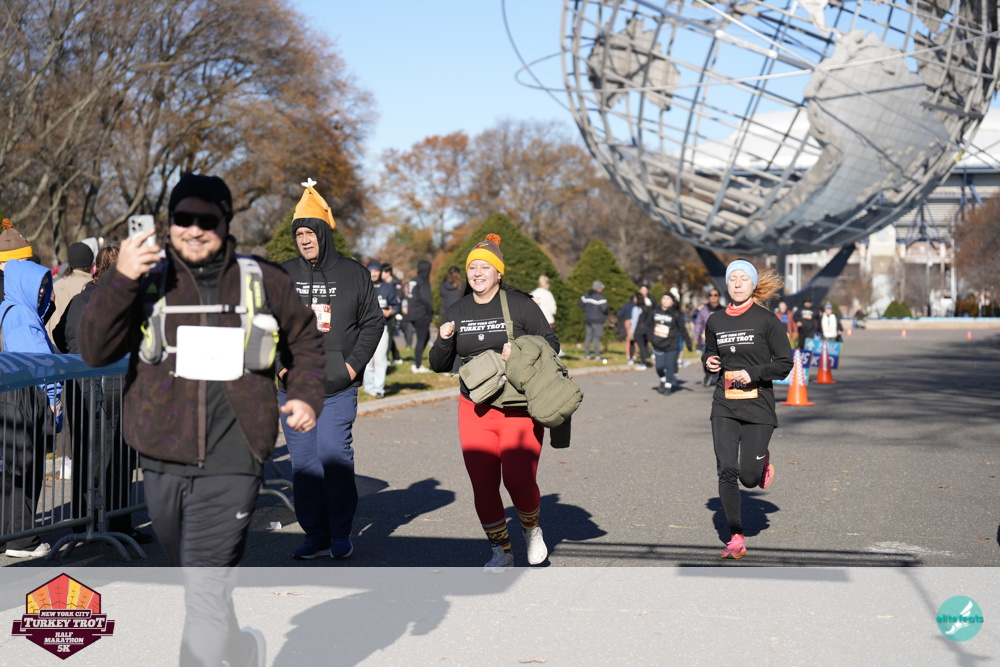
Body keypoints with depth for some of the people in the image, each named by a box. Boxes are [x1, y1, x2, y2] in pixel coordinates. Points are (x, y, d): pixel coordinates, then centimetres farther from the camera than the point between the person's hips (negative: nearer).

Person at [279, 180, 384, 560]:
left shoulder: (354, 274, 5)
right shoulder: (283, 275, 10)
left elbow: (372, 322, 8)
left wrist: (354, 364, -3)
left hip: (338, 387, -3)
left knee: (334, 454, -12)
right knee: (303, 461, 3)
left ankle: (341, 535, 1)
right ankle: (316, 536, 12)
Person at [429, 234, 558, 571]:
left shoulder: (520, 304, -2)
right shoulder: (457, 312, 10)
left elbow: (551, 342, 2)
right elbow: (439, 365, 13)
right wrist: (444, 340, -8)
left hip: (519, 409, -3)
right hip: (475, 410, 4)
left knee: (518, 480, -14)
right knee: (483, 485, -1)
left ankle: (532, 529, 17)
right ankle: (501, 550, 19)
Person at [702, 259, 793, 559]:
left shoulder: (767, 320, -4)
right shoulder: (715, 321, 7)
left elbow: (785, 363, -3)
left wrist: (753, 373, -15)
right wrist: (709, 362, 0)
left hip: (758, 405, -3)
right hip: (724, 406, 3)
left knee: (749, 477, -4)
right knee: (727, 472, -7)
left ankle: (763, 462, 34)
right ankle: (736, 538, 4)